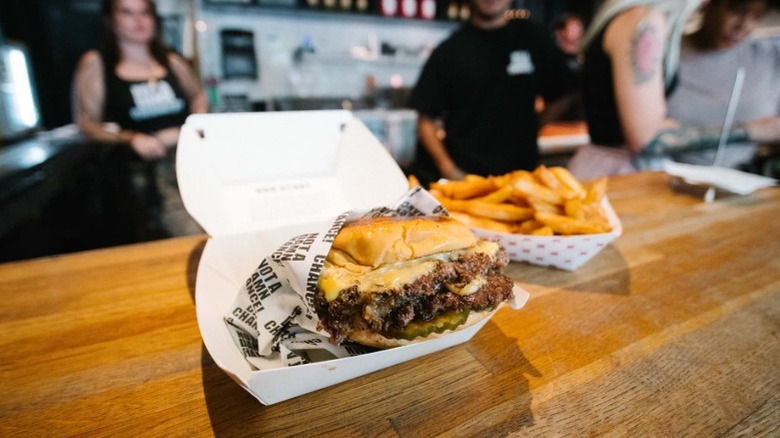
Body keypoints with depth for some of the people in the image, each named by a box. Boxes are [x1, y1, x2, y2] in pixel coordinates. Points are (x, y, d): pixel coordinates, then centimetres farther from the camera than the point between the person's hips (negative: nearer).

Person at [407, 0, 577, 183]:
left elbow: (561, 99, 16)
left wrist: (528, 127, 3)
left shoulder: (535, 38, 8)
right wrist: (448, 168, -10)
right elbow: (427, 120, 1)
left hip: (520, 170, 2)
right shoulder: (449, 50, 3)